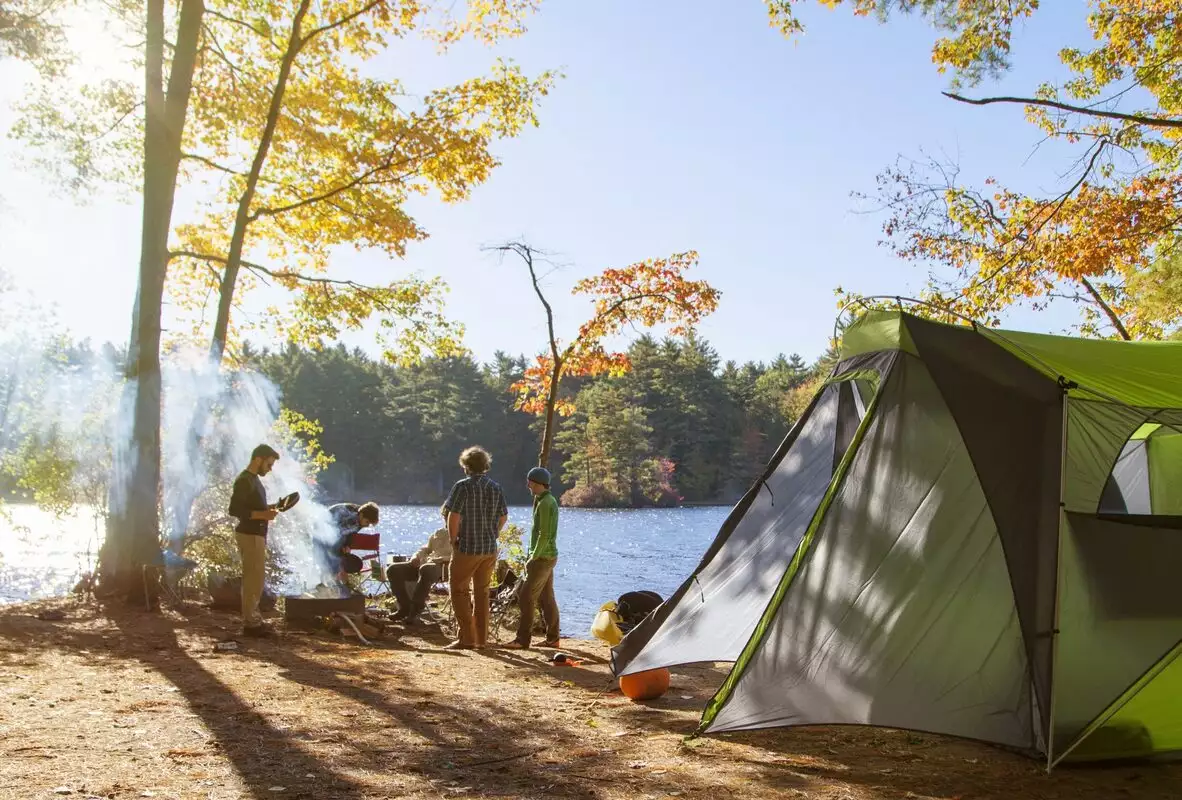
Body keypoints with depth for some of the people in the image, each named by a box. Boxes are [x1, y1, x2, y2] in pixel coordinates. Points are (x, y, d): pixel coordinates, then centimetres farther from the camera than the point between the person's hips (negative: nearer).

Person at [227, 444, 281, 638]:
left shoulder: (253, 479, 15)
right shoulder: (244, 480, -15)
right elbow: (234, 509, -21)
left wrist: (267, 508, 10)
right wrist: (263, 514, -24)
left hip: (256, 534, 10)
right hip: (250, 535, -10)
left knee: (255, 577, 13)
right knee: (253, 578, -7)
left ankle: (253, 618, 19)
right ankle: (250, 623, -3)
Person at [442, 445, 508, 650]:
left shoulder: (463, 486, -12)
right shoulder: (496, 487, 6)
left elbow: (453, 516, -16)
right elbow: (503, 517, 10)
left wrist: (453, 540, -4)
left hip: (467, 548, -6)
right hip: (490, 549, 6)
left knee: (459, 590, 3)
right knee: (482, 592, 14)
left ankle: (466, 638, -2)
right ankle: (482, 638, 17)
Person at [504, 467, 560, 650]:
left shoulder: (545, 503, -17)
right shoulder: (549, 501, 14)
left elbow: (544, 535, -22)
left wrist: (533, 557, -16)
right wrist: (532, 554, 15)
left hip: (543, 557, -10)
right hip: (547, 556, 10)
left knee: (526, 597, -8)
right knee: (547, 598, 12)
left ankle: (522, 640, -6)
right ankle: (552, 638, 16)